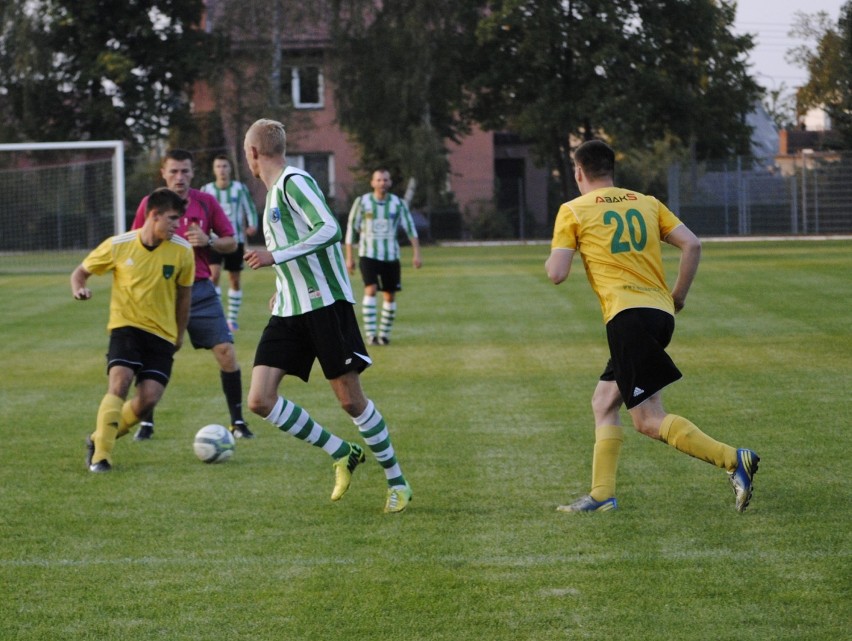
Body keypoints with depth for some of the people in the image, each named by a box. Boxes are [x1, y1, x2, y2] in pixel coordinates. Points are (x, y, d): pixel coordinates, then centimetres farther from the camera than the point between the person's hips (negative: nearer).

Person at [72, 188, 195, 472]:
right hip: (126, 326, -2)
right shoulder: (118, 246, -8)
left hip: (162, 333, 2)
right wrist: (79, 288, -16)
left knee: (149, 398, -13)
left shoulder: (182, 251, -6)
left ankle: (100, 439, 12)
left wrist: (179, 334, 18)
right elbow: (81, 271, 6)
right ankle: (100, 456, -17)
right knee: (120, 381, -24)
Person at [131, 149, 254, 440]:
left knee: (226, 353, -7)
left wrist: (208, 241, -14)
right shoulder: (149, 204, -1)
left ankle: (238, 422, 4)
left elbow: (231, 242, 4)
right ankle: (146, 423, 12)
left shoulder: (206, 202, 0)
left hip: (200, 289, 1)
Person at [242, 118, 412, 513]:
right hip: (289, 313, 8)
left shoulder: (294, 182, -9)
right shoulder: (274, 193, 19)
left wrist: (275, 257, -21)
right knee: (260, 400, -5)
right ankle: (343, 455, 9)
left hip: (326, 303, -8)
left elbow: (329, 230, -21)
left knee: (351, 399, -4)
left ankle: (397, 483, 12)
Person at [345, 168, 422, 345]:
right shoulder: (362, 202, -3)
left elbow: (410, 229, 1)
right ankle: (370, 334, -18)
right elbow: (351, 229, 2)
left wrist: (417, 254, -10)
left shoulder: (399, 204, 0)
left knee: (390, 296, 5)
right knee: (371, 290, -19)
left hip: (391, 256, 2)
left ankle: (384, 334, 19)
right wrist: (349, 258, 0)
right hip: (368, 255, -2)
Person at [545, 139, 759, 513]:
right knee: (604, 402, 18)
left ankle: (734, 460, -22)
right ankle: (601, 495, 13)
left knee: (649, 420, -8)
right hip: (661, 313, 7)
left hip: (627, 314, -7)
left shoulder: (573, 211, 4)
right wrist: (678, 297, 18)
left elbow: (556, 274, -3)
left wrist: (552, 257, 20)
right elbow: (692, 246, 8)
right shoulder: (646, 203, 17)